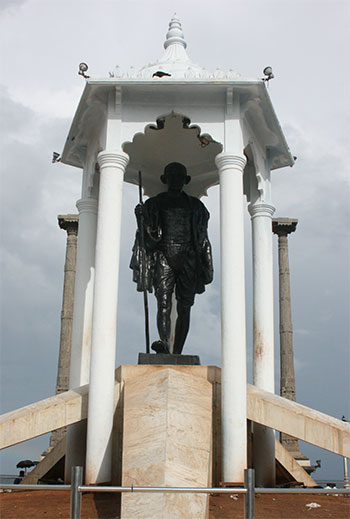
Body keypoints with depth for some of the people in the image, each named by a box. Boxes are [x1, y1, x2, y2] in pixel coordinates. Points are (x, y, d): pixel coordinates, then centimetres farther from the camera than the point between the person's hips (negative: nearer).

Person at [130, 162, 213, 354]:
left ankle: (177, 353, 0)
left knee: (184, 308, -2)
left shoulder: (195, 206, 19)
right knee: (163, 303, -20)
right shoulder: (154, 204, 16)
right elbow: (147, 234, 13)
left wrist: (204, 268, 10)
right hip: (164, 257, -1)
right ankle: (164, 343, -36)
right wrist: (140, 217, -5)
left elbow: (202, 238, 17)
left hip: (188, 260, 1)